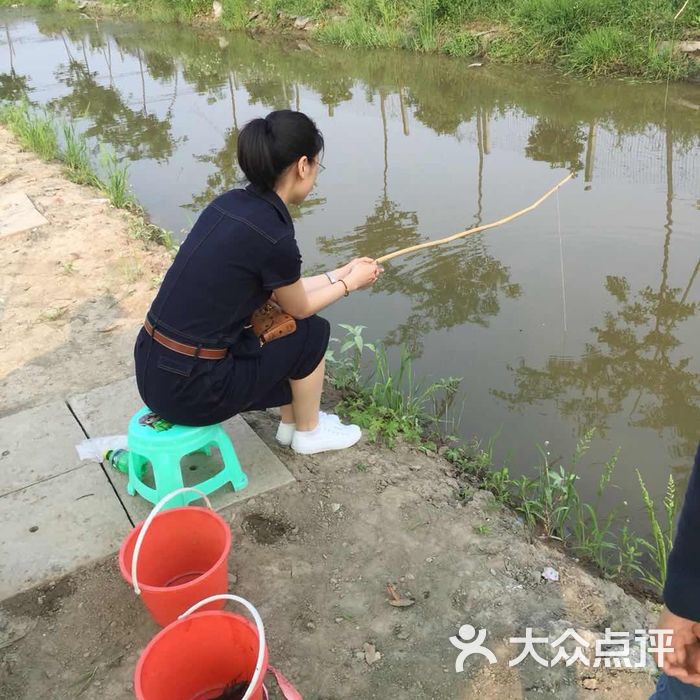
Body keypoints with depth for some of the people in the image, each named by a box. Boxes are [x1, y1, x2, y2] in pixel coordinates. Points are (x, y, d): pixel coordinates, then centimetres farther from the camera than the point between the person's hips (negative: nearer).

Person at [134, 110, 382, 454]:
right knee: (312, 333, 8)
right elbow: (299, 308, 0)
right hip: (189, 391, -8)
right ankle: (309, 432, 29)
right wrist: (350, 283, 16)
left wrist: (339, 273, 23)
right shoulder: (273, 236, -20)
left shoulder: (229, 203, 4)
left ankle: (291, 423, 38)